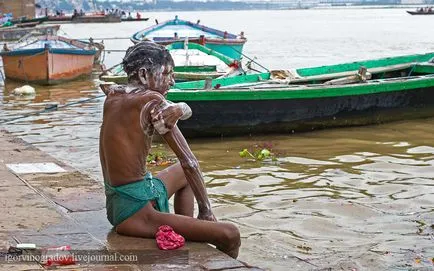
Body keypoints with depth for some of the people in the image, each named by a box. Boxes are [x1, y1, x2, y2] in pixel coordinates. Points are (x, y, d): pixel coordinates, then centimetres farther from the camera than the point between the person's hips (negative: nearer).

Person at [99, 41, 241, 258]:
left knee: (183, 172, 35)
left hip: (114, 205, 10)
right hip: (136, 212, -10)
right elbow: (189, 160, -14)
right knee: (230, 236, -12)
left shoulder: (112, 98, 5)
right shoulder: (153, 102, -15)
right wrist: (206, 210, -4)